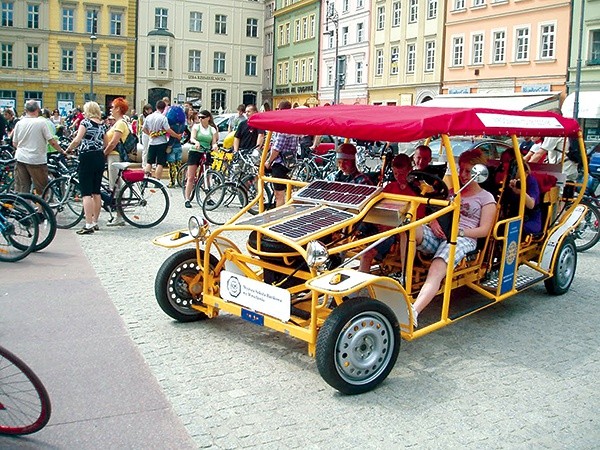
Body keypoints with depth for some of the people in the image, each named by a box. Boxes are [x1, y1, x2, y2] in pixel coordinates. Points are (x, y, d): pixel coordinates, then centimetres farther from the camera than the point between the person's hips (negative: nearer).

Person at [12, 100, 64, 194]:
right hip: (37, 159, -4)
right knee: (42, 189, 8)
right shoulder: (41, 122, -10)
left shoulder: (19, 123, 3)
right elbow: (52, 141, -10)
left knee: (21, 189, 9)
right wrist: (61, 151, 4)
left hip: (20, 158, 4)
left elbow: (14, 143, 9)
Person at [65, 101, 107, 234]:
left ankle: (89, 225, -10)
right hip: (100, 158, 7)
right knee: (96, 192, 12)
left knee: (87, 193, -6)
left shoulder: (85, 122, -8)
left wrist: (68, 150, -3)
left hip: (87, 157, -6)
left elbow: (77, 140, -18)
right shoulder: (102, 124, 10)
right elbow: (106, 143, 16)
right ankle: (95, 222, 19)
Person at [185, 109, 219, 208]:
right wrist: (196, 142, -33)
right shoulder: (196, 126, 3)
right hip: (195, 152, -2)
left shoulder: (212, 129, 9)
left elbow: (213, 142, 3)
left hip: (206, 154, 2)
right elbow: (192, 138, -10)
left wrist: (215, 145, -21)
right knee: (191, 177, -4)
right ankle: (187, 199, -3)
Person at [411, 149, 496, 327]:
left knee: (436, 272, -36)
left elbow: (484, 230, 3)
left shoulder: (486, 198, 16)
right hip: (438, 235, 5)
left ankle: (413, 313, -54)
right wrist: (434, 222, 0)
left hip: (463, 239, -5)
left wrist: (459, 231, -12)